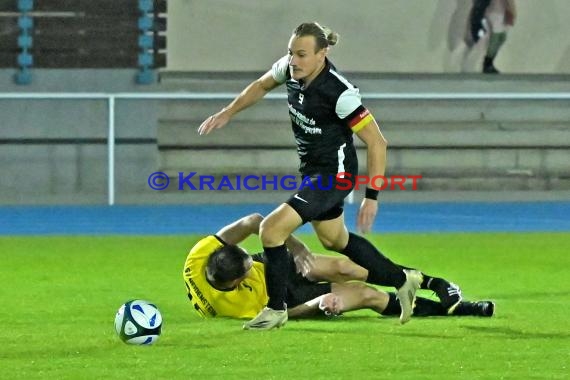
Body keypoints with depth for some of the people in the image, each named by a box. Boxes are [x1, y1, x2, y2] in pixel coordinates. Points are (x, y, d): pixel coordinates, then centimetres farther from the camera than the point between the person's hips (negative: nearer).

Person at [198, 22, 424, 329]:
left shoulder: (339, 92, -30)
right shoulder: (289, 69, -10)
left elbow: (377, 143, -24)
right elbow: (261, 86, 15)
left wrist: (371, 197, -25)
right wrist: (226, 114, 12)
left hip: (334, 174, -9)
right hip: (312, 170, 9)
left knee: (271, 229, -17)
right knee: (334, 240, 25)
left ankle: (276, 309, 2)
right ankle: (402, 280, 44)